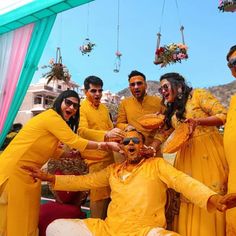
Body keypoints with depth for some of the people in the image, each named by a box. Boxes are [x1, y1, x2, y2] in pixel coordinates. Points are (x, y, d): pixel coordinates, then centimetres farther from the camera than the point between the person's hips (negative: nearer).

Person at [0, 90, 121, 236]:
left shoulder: (54, 119, 13)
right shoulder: (52, 116, -16)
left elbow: (50, 150, 15)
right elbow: (74, 141, -18)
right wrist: (105, 145, -12)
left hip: (25, 172, 9)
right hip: (15, 170, -9)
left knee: (27, 219, 15)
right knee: (17, 220, 3)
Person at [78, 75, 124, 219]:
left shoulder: (104, 108, 15)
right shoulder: (81, 108, -8)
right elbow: (82, 131, -24)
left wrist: (119, 136, 2)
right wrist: (106, 134, -37)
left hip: (109, 157, 7)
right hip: (94, 159, -7)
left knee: (110, 194, 14)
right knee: (99, 196, -2)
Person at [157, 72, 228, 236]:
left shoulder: (198, 94, 1)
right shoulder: (171, 111, 20)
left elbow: (224, 115, -7)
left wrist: (198, 121, -22)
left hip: (209, 151, -5)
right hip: (186, 157, 6)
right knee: (188, 202, 4)